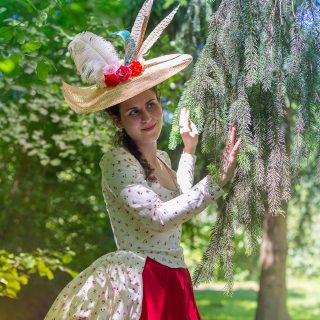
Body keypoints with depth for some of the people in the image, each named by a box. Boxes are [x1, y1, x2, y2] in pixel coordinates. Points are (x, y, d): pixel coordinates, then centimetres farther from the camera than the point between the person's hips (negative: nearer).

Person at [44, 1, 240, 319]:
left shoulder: (161, 158, 9)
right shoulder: (116, 160, -15)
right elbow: (159, 216, -27)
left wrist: (189, 150, 29)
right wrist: (218, 181, -25)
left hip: (172, 281, 8)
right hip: (136, 284, -8)